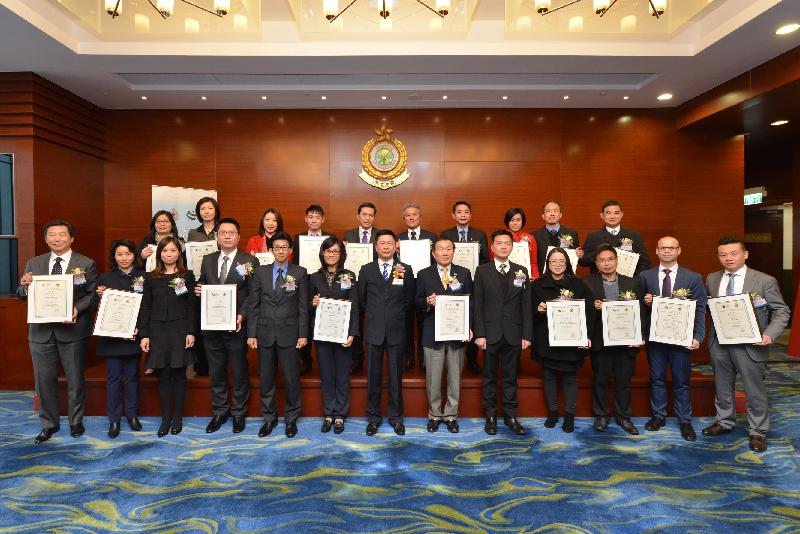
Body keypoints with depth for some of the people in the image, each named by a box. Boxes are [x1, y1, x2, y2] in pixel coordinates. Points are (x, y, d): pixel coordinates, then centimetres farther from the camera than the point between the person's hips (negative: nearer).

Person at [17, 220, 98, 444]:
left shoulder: (86, 264, -3)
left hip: (72, 329, -3)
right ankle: (48, 424, 29)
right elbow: (21, 295, 8)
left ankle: (76, 421, 28)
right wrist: (25, 285, -14)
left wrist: (77, 309, -23)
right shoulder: (33, 263, 8)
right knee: (44, 380, 10)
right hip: (41, 330, 3)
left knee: (75, 379, 10)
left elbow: (93, 295, -7)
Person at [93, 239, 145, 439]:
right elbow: (96, 307, 5)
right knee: (113, 378, 6)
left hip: (133, 334, 0)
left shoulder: (143, 277, 0)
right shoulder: (105, 278, 4)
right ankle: (114, 420, 18)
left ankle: (132, 414, 26)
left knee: (132, 376, 11)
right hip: (111, 335, 0)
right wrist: (99, 296, -15)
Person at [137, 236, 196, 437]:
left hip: (180, 331, -1)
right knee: (163, 376, 5)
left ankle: (177, 418, 17)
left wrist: (191, 332, -7)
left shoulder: (187, 276, 2)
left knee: (179, 375, 5)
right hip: (157, 331, 2)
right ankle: (165, 418, 17)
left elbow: (192, 306, 0)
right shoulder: (151, 278, 7)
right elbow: (145, 308, 6)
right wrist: (144, 335, -1)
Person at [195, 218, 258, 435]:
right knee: (216, 373, 15)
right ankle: (219, 413, 31)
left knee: (239, 373, 9)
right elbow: (202, 287, 14)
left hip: (236, 326, -4)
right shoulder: (207, 260, 9)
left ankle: (239, 413, 26)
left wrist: (242, 315, -19)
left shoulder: (249, 261, -5)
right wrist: (198, 290, -8)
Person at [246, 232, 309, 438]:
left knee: (291, 379, 4)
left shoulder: (300, 273, 2)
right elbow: (253, 305, 5)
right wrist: (251, 333, 0)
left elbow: (303, 306, 0)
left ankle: (291, 419, 22)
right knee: (266, 379, 11)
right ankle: (269, 418, 27)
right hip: (265, 333, 2)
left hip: (289, 333, -2)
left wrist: (303, 334, -4)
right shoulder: (260, 272, 6)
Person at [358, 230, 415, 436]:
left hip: (396, 330, 0)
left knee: (396, 376, 8)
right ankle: (373, 417, 22)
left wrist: (396, 315, 7)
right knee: (373, 376, 8)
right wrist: (373, 314, 10)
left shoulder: (405, 270, 2)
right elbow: (361, 299, 11)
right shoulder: (366, 270, 4)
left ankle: (396, 417, 23)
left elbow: (409, 299, 7)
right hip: (373, 330, 1)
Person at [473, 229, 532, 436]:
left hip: (514, 334, 2)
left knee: (511, 377, 11)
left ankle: (510, 416, 23)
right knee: (489, 377, 8)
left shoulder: (521, 271, 6)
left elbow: (526, 305, 4)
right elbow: (477, 305, -3)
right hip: (491, 333, -1)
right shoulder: (482, 271, 1)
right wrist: (479, 333, -9)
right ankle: (490, 416, 21)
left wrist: (527, 335, -1)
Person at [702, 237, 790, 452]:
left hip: (749, 345, -3)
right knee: (722, 386, 18)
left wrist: (770, 334, -18)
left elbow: (781, 311, -5)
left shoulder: (765, 281, -6)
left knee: (754, 390, 8)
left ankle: (757, 431, 26)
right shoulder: (712, 279, 4)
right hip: (719, 344, 4)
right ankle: (724, 422, 36)